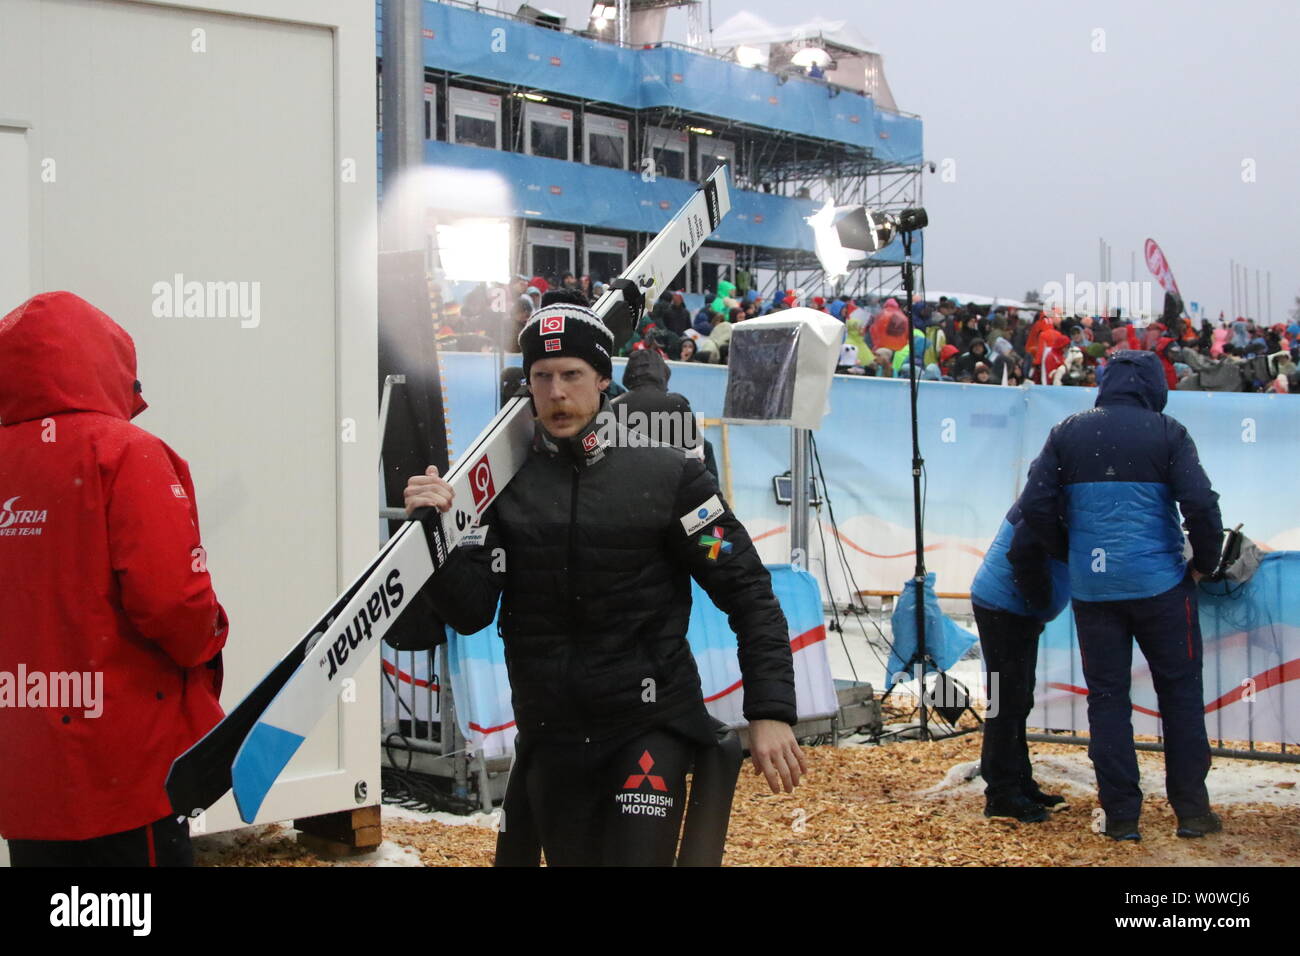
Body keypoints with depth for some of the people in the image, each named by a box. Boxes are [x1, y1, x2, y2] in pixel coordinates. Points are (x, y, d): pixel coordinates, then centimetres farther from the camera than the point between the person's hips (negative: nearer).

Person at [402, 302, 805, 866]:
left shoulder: (666, 475, -6)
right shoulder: (506, 485, 1)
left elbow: (748, 593, -4)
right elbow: (470, 612, -4)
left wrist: (771, 712, -10)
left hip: (651, 728, -3)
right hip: (549, 737, 3)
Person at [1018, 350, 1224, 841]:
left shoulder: (1067, 433, 4)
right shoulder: (1167, 432, -3)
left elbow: (1035, 506, -1)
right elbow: (1201, 504, -11)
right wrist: (1205, 563, 4)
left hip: (1092, 587, 2)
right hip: (1159, 582, -2)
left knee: (1107, 696, 8)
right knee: (1180, 691, 11)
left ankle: (1121, 814, 10)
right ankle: (1191, 808, 15)